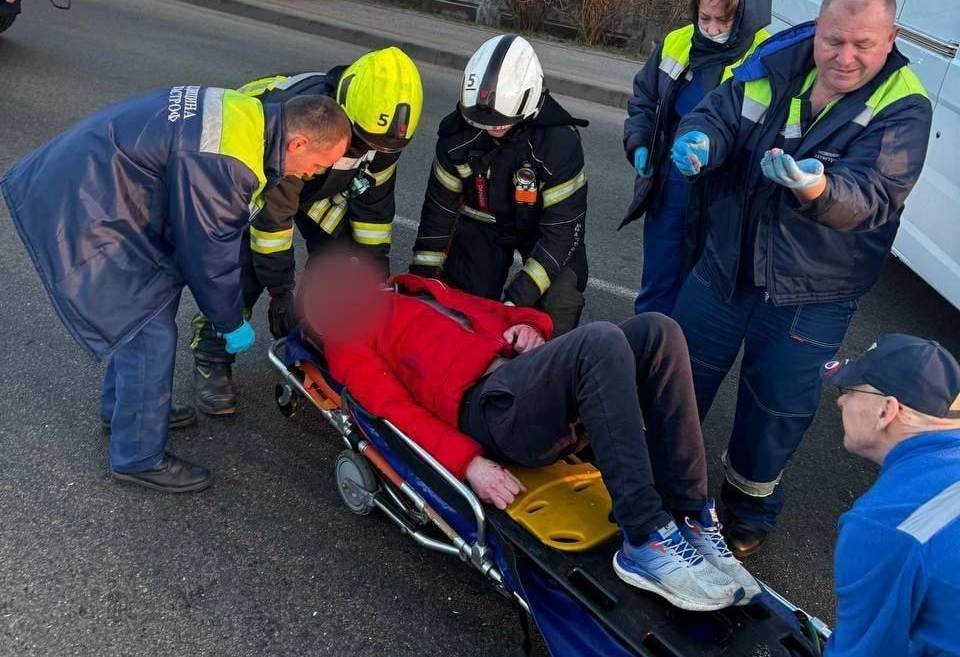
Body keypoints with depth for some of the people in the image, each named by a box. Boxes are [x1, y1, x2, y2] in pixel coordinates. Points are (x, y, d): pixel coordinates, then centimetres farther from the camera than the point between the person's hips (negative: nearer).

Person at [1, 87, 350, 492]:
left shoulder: (253, 113, 2)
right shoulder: (223, 163, -29)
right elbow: (209, 253, -18)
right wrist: (231, 324, -2)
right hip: (82, 213, -10)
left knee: (158, 296, 22)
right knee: (151, 334, -5)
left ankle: (120, 407, 42)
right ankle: (138, 458, 12)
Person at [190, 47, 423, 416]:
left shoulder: (381, 131, -23)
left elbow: (374, 200, -8)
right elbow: (271, 209, -36)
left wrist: (377, 271, -6)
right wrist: (281, 291, -29)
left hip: (316, 181, 6)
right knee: (245, 268, -19)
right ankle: (211, 359, -2)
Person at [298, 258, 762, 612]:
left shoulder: (421, 292, 35)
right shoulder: (347, 337, 15)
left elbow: (493, 312, 31)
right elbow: (400, 411, -1)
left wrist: (527, 323, 5)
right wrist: (469, 462, -17)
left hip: (532, 376, 7)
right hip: (487, 402, -7)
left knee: (655, 331, -15)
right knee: (600, 341, -31)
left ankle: (689, 519, -15)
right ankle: (646, 541, -30)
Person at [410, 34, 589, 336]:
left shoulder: (560, 141, -32)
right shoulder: (458, 132, -21)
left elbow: (562, 229, -32)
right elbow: (440, 206, -8)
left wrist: (518, 297, -39)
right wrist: (421, 278, -7)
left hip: (541, 224, -2)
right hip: (483, 221, 3)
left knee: (560, 305, -22)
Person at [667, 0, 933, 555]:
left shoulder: (903, 107, -16)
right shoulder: (777, 62, -6)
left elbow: (873, 198, -27)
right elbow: (718, 113, -6)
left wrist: (817, 188, -50)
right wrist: (700, 138, -31)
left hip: (810, 295, -3)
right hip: (725, 265, 3)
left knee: (776, 411, 11)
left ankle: (750, 508, 38)